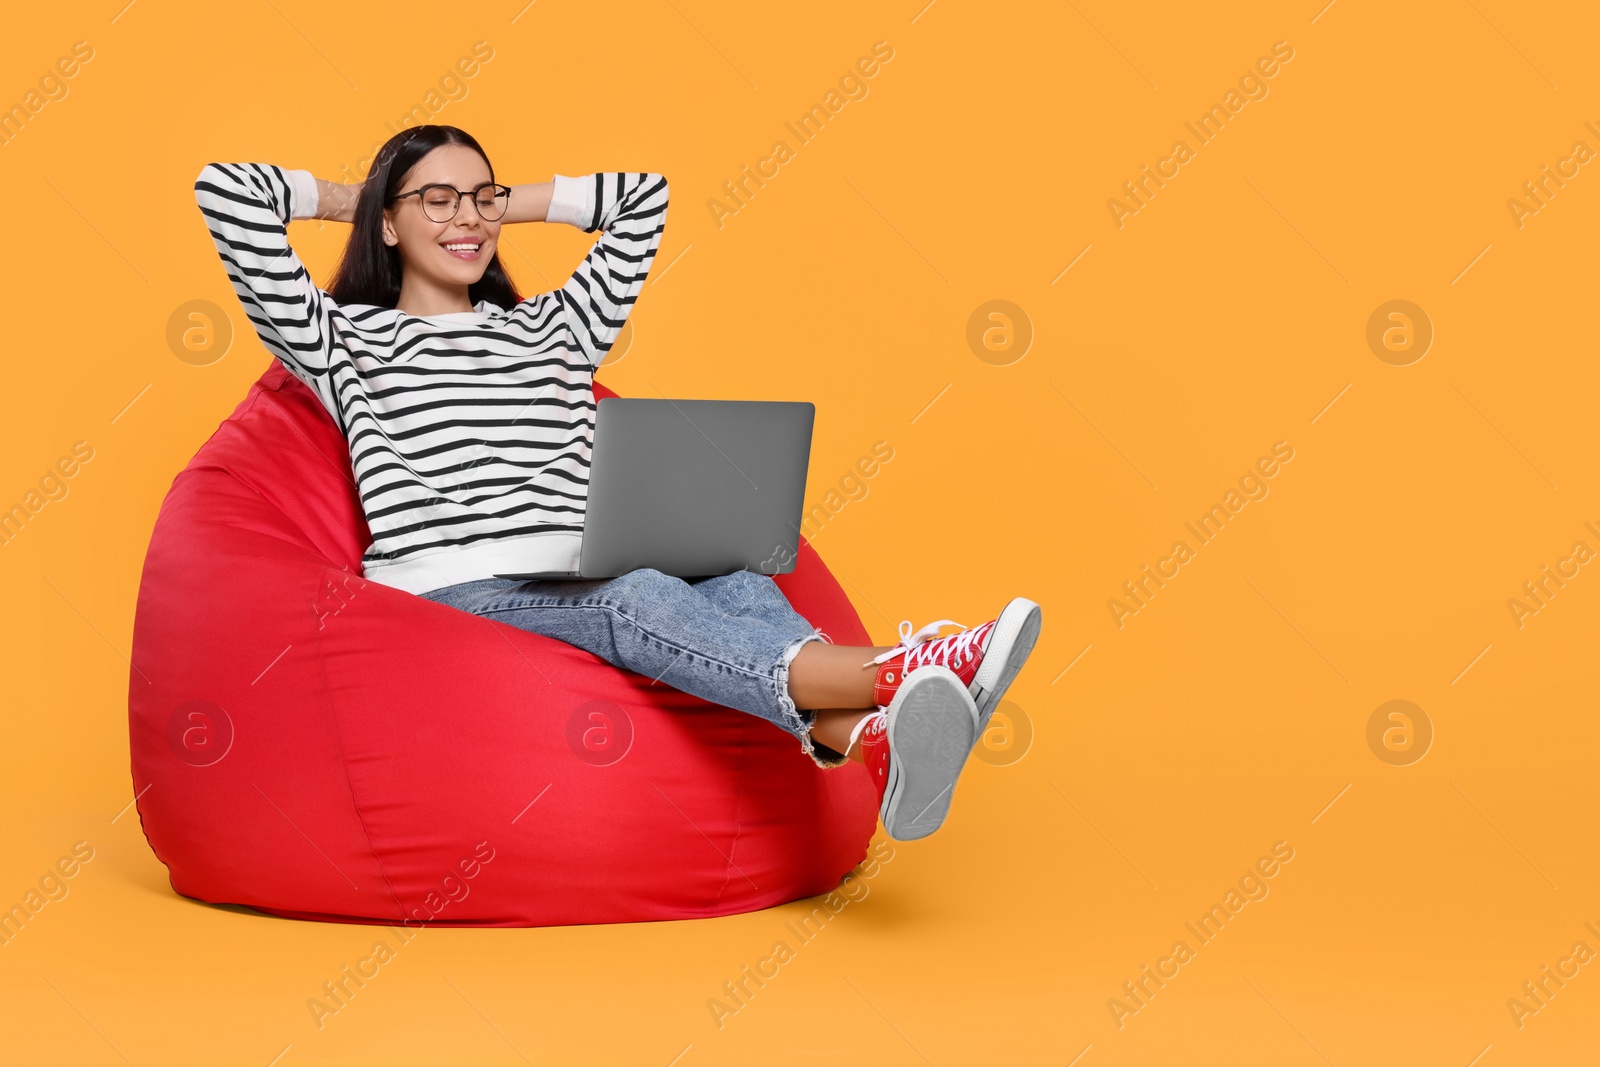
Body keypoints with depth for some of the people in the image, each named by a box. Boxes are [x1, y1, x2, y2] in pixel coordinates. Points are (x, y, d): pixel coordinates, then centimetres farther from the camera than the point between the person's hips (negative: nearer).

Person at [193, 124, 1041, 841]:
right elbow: (227, 190, 7)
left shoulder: (552, 329, 28)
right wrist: (349, 198, 23)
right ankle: (894, 677, -58)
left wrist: (506, 204, 34)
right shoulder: (348, 341, 14)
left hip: (580, 590, 5)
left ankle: (863, 734, -57)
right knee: (635, 596, -35)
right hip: (448, 599, -5)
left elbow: (643, 196, 36)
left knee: (734, 576, -28)